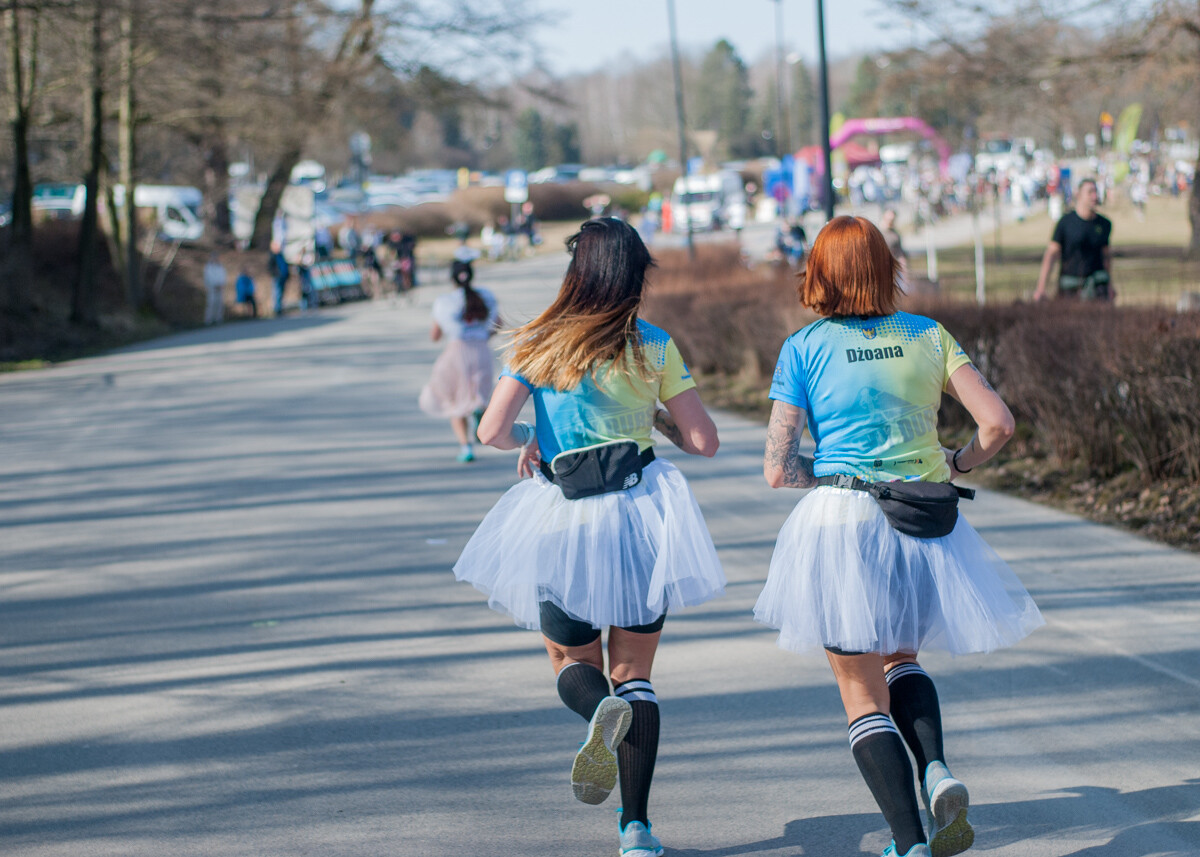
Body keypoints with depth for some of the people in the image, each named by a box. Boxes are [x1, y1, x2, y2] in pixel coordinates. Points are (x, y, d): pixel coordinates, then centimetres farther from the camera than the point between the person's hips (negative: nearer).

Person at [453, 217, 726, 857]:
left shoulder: (539, 345, -2)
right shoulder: (655, 348, -2)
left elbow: (492, 431, -9)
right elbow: (703, 441, 0)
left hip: (564, 520, 0)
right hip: (641, 512, 0)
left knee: (572, 660, 17)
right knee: (635, 671, 10)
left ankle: (600, 710, -21)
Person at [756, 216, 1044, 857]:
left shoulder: (805, 349, -2)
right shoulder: (928, 337, 4)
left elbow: (777, 469, -6)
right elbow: (997, 423, -1)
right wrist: (956, 465, 16)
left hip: (842, 520, -3)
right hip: (929, 527, 3)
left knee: (864, 696, 7)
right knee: (900, 660, 27)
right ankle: (936, 768, 0)